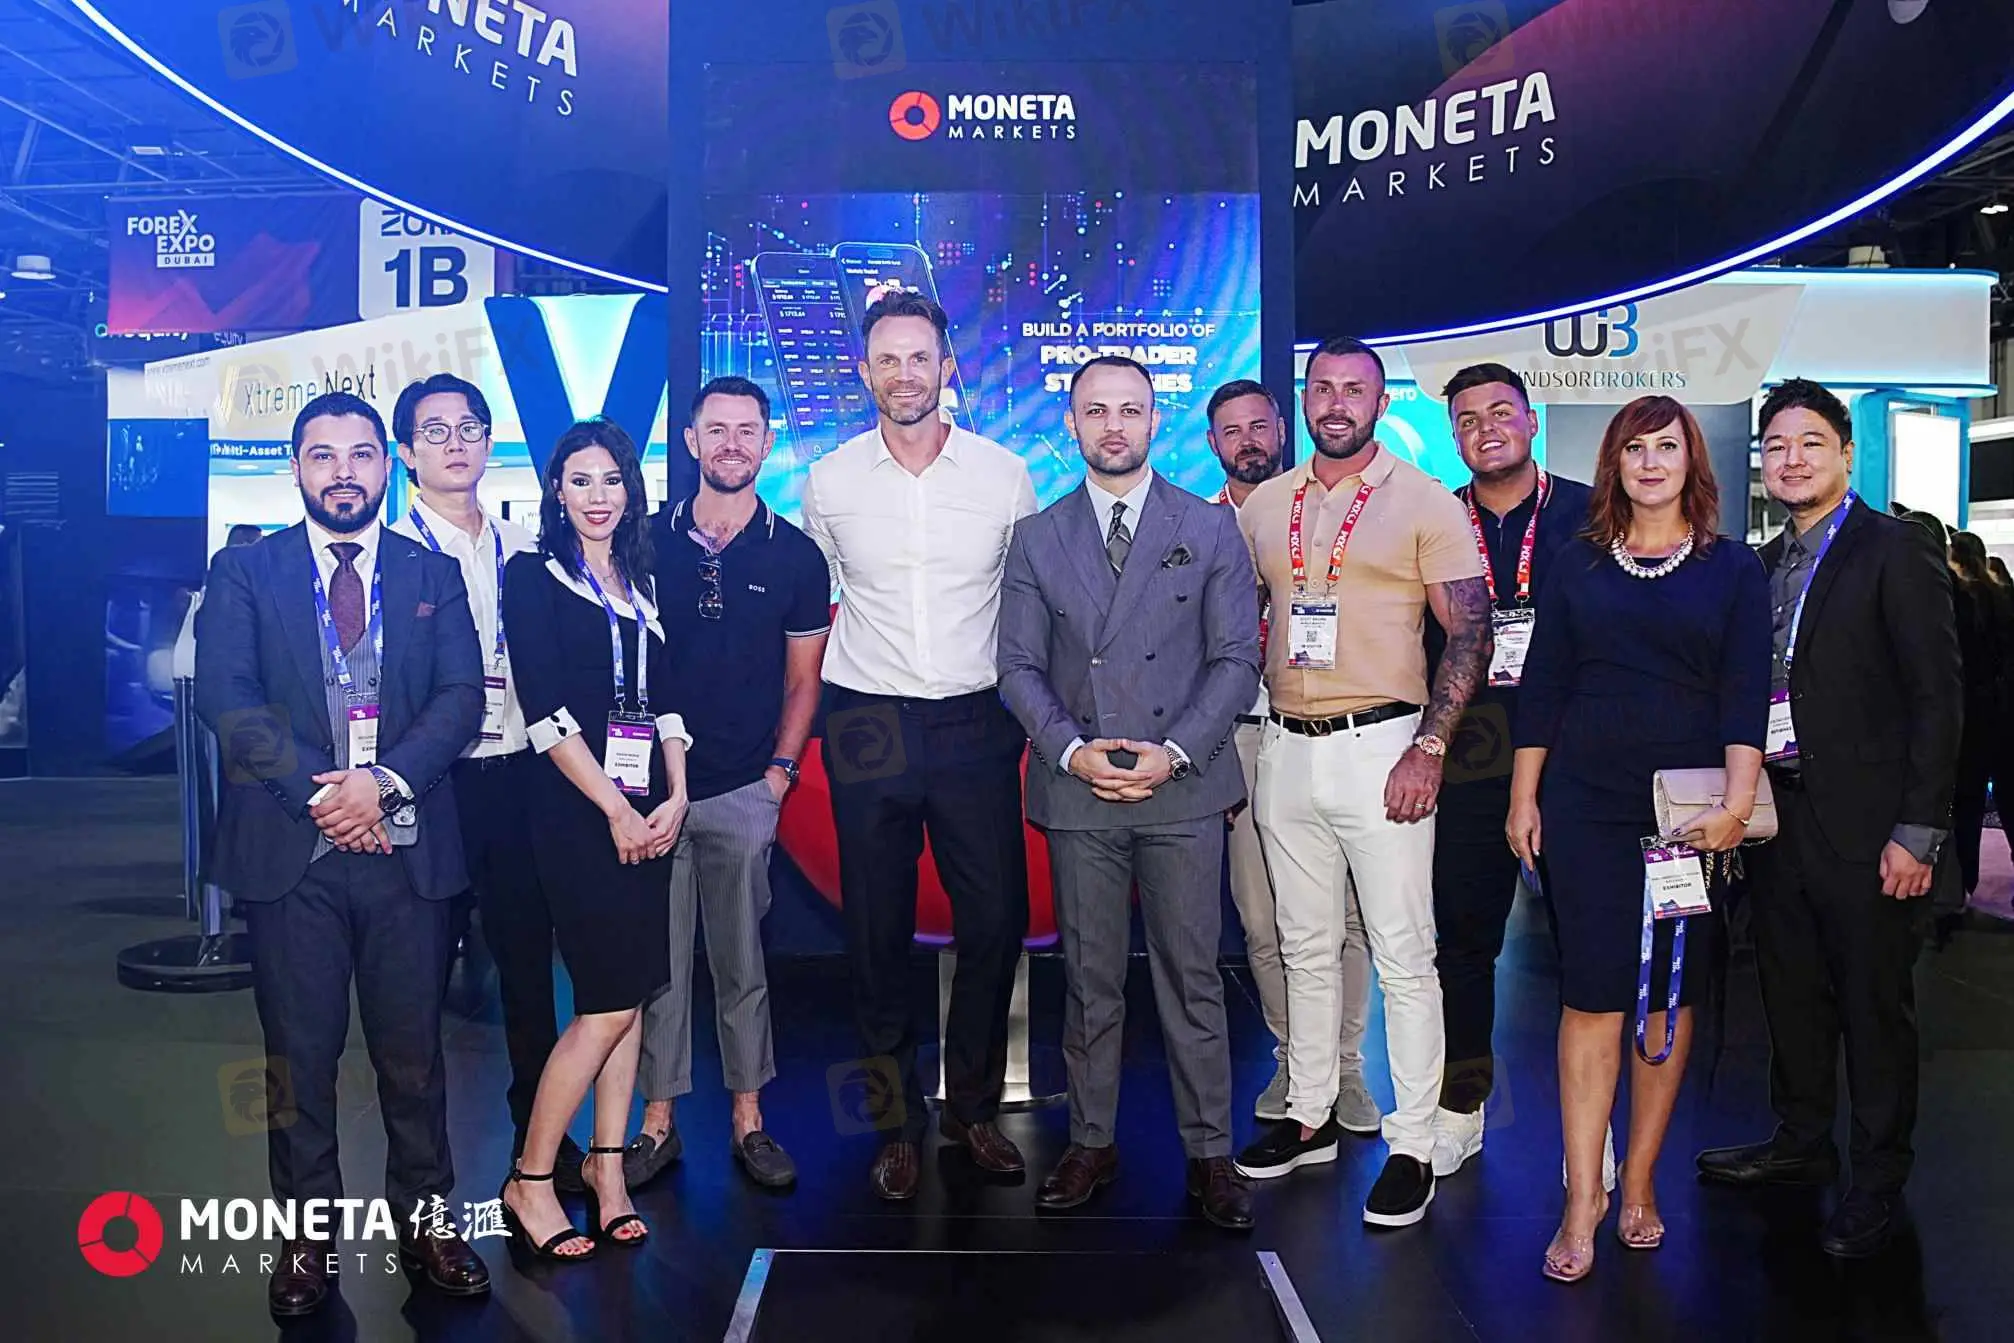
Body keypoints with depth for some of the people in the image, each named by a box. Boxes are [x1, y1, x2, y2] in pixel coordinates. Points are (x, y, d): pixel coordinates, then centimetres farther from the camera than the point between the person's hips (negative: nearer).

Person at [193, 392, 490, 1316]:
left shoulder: (434, 575, 10)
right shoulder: (243, 572, 6)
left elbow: (461, 697, 0)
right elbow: (226, 697, -5)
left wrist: (385, 780, -15)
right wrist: (320, 793, -14)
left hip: (407, 847, 1)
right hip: (289, 852, -1)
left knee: (413, 1050, 8)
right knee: (300, 1054, 8)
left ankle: (423, 1221, 23)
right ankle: (306, 1235, 22)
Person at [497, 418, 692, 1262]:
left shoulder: (641, 583, 15)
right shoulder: (533, 577, -2)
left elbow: (664, 699, 13)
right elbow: (545, 711, -10)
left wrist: (675, 798, -1)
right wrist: (615, 809, -13)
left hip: (647, 811, 6)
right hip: (576, 811, -6)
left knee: (628, 996, 7)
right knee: (609, 1001, -8)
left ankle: (607, 1164, 19)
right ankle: (528, 1182, 7)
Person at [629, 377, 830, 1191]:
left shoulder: (795, 556, 4)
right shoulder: (648, 541, 5)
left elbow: (803, 678, 8)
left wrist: (780, 770, -1)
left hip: (743, 790, 0)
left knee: (741, 960, 7)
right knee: (658, 960, 6)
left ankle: (749, 1119, 19)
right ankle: (658, 1118, 18)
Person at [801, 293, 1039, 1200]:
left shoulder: (1005, 475, 0)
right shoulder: (828, 481, 2)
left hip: (977, 724, 0)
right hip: (868, 726, 0)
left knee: (997, 921, 2)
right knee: (878, 931, 6)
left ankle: (973, 1106, 23)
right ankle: (898, 1122, 21)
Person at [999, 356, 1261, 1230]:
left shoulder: (1210, 529, 5)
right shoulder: (1037, 539, 9)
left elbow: (1237, 658, 1)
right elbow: (1019, 665, 6)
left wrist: (1175, 752, -11)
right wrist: (1070, 750, -9)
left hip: (1182, 787, -1)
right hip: (1076, 792, 1)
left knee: (1192, 978, 3)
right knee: (1090, 980, 8)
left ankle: (1209, 1153, 15)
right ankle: (1091, 1143, 21)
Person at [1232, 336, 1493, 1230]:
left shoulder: (1426, 503, -2)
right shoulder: (1262, 506, 11)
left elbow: (1470, 634, -6)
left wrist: (1429, 748, -16)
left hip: (1380, 746, -4)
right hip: (1285, 750, 5)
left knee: (1403, 956, -1)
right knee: (1305, 948, 13)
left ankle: (1411, 1147, 9)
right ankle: (1309, 1116, 26)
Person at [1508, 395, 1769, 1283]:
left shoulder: (1732, 568, 5)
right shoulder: (1579, 565, 7)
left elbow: (1746, 694, -2)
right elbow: (1541, 687, 7)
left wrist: (1737, 802, -13)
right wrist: (1523, 800, 3)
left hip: (1689, 810, 0)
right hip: (1587, 807, 0)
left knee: (1669, 996, 7)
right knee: (1592, 995, -2)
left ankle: (1639, 1182, 20)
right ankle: (1583, 1197, 4)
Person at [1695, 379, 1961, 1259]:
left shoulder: (1897, 552, -7)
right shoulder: (1765, 565, 12)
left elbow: (1937, 697, -11)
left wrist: (1917, 831, -14)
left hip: (1864, 826, -6)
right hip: (1779, 816, 6)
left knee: (1874, 1005, 6)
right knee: (1791, 993, 16)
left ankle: (1877, 1179, 21)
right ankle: (1802, 1143, 33)